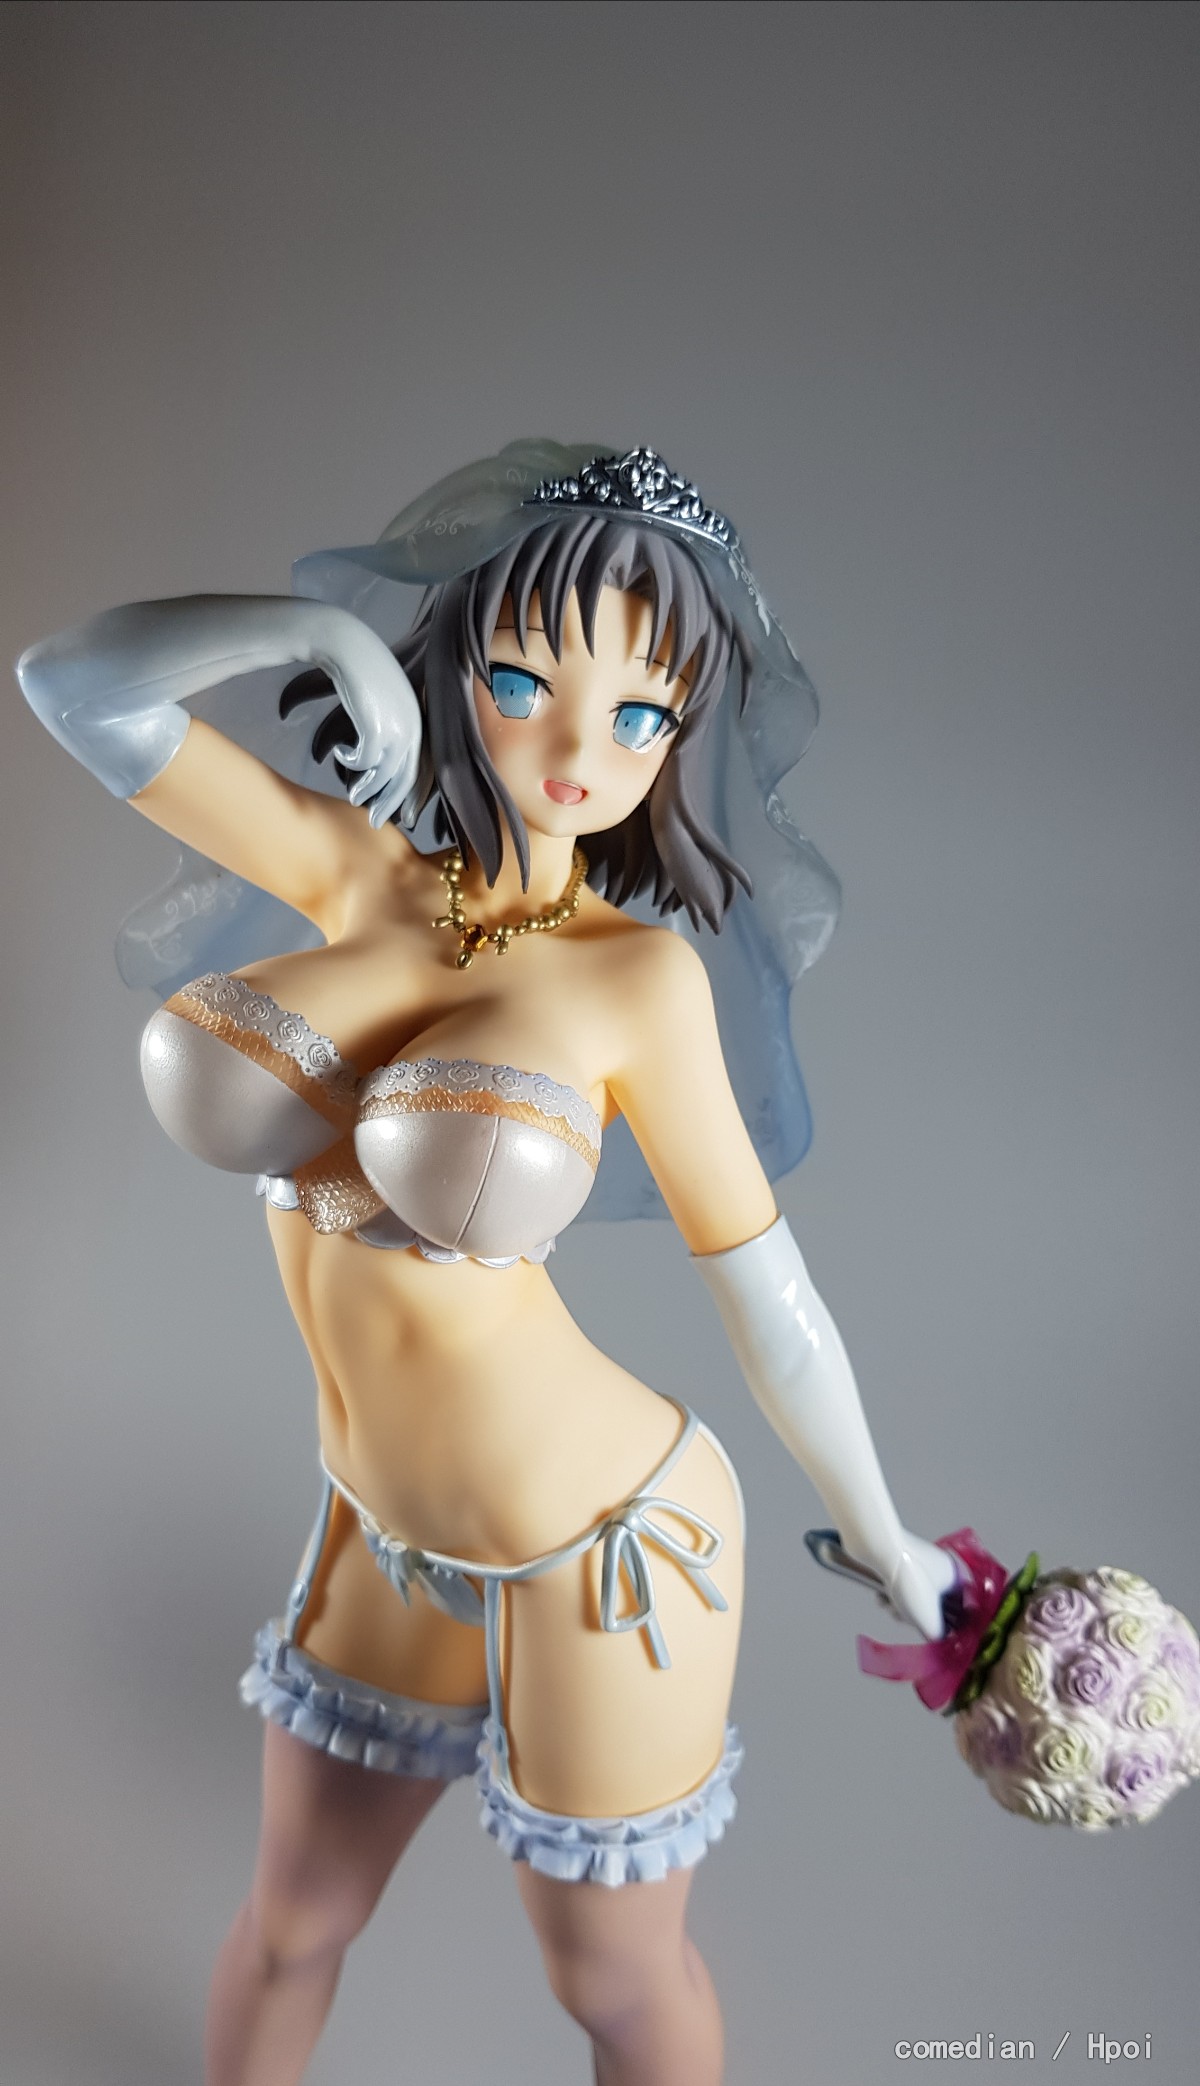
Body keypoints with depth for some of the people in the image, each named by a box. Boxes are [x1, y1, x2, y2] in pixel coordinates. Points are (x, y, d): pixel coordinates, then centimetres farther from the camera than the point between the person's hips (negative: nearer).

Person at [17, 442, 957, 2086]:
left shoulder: (638, 973, -17)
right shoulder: (354, 869, -5)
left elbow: (765, 1290, -8)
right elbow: (75, 684, -1)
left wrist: (881, 1536, 2)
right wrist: (317, 621, -12)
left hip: (594, 1556, -4)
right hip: (384, 1543, 5)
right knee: (290, 1923, 29)